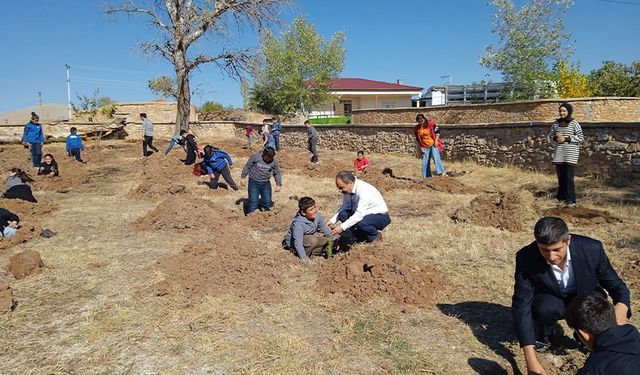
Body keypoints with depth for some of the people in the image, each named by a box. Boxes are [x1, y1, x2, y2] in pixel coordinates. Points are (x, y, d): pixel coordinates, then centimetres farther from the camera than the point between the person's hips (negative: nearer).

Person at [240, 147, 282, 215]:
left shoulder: (274, 162, -4)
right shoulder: (255, 157, -12)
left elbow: (277, 173, 8)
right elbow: (247, 167, -1)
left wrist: (278, 184, 2)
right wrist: (243, 177, 1)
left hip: (266, 183, 3)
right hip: (254, 182, -3)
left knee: (267, 202, 1)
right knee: (253, 202, -8)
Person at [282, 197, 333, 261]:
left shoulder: (316, 215, -14)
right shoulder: (298, 223, -34)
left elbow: (324, 228, 2)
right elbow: (298, 243, -37)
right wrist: (304, 259, -42)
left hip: (309, 239, 7)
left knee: (329, 239, -8)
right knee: (312, 240, -34)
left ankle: (313, 253, -11)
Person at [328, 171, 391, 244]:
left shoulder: (364, 190, -29)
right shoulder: (348, 189, -6)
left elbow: (359, 214, -35)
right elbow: (344, 207, 5)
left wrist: (342, 227, -37)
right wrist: (332, 221, -8)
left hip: (380, 217, -7)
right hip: (366, 214, 7)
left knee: (361, 223, -36)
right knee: (342, 214, -15)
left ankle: (375, 236, -4)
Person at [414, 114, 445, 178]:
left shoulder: (431, 123, -9)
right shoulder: (416, 129, -2)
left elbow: (437, 131, -2)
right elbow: (417, 139, 5)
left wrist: (436, 141, -9)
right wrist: (420, 148, 2)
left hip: (433, 144, -3)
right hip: (425, 147, 3)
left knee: (436, 158, -19)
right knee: (425, 162, 3)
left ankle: (440, 172, -15)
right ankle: (426, 177, 10)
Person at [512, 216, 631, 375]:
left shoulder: (591, 249, -28)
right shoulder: (526, 258, -31)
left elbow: (616, 285, -13)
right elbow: (521, 304, -30)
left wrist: (621, 308, -39)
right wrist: (531, 360, -38)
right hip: (551, 301, -1)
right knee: (545, 308, -34)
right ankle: (542, 336, 0)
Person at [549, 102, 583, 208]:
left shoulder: (574, 123, -3)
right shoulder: (556, 123, 9)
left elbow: (580, 138, -4)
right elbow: (550, 135, 16)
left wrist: (566, 138, -14)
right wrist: (555, 138, -6)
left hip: (570, 155, -4)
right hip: (559, 154, 4)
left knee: (569, 177, -7)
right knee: (561, 177, 8)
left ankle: (571, 200, -1)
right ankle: (562, 197, 20)